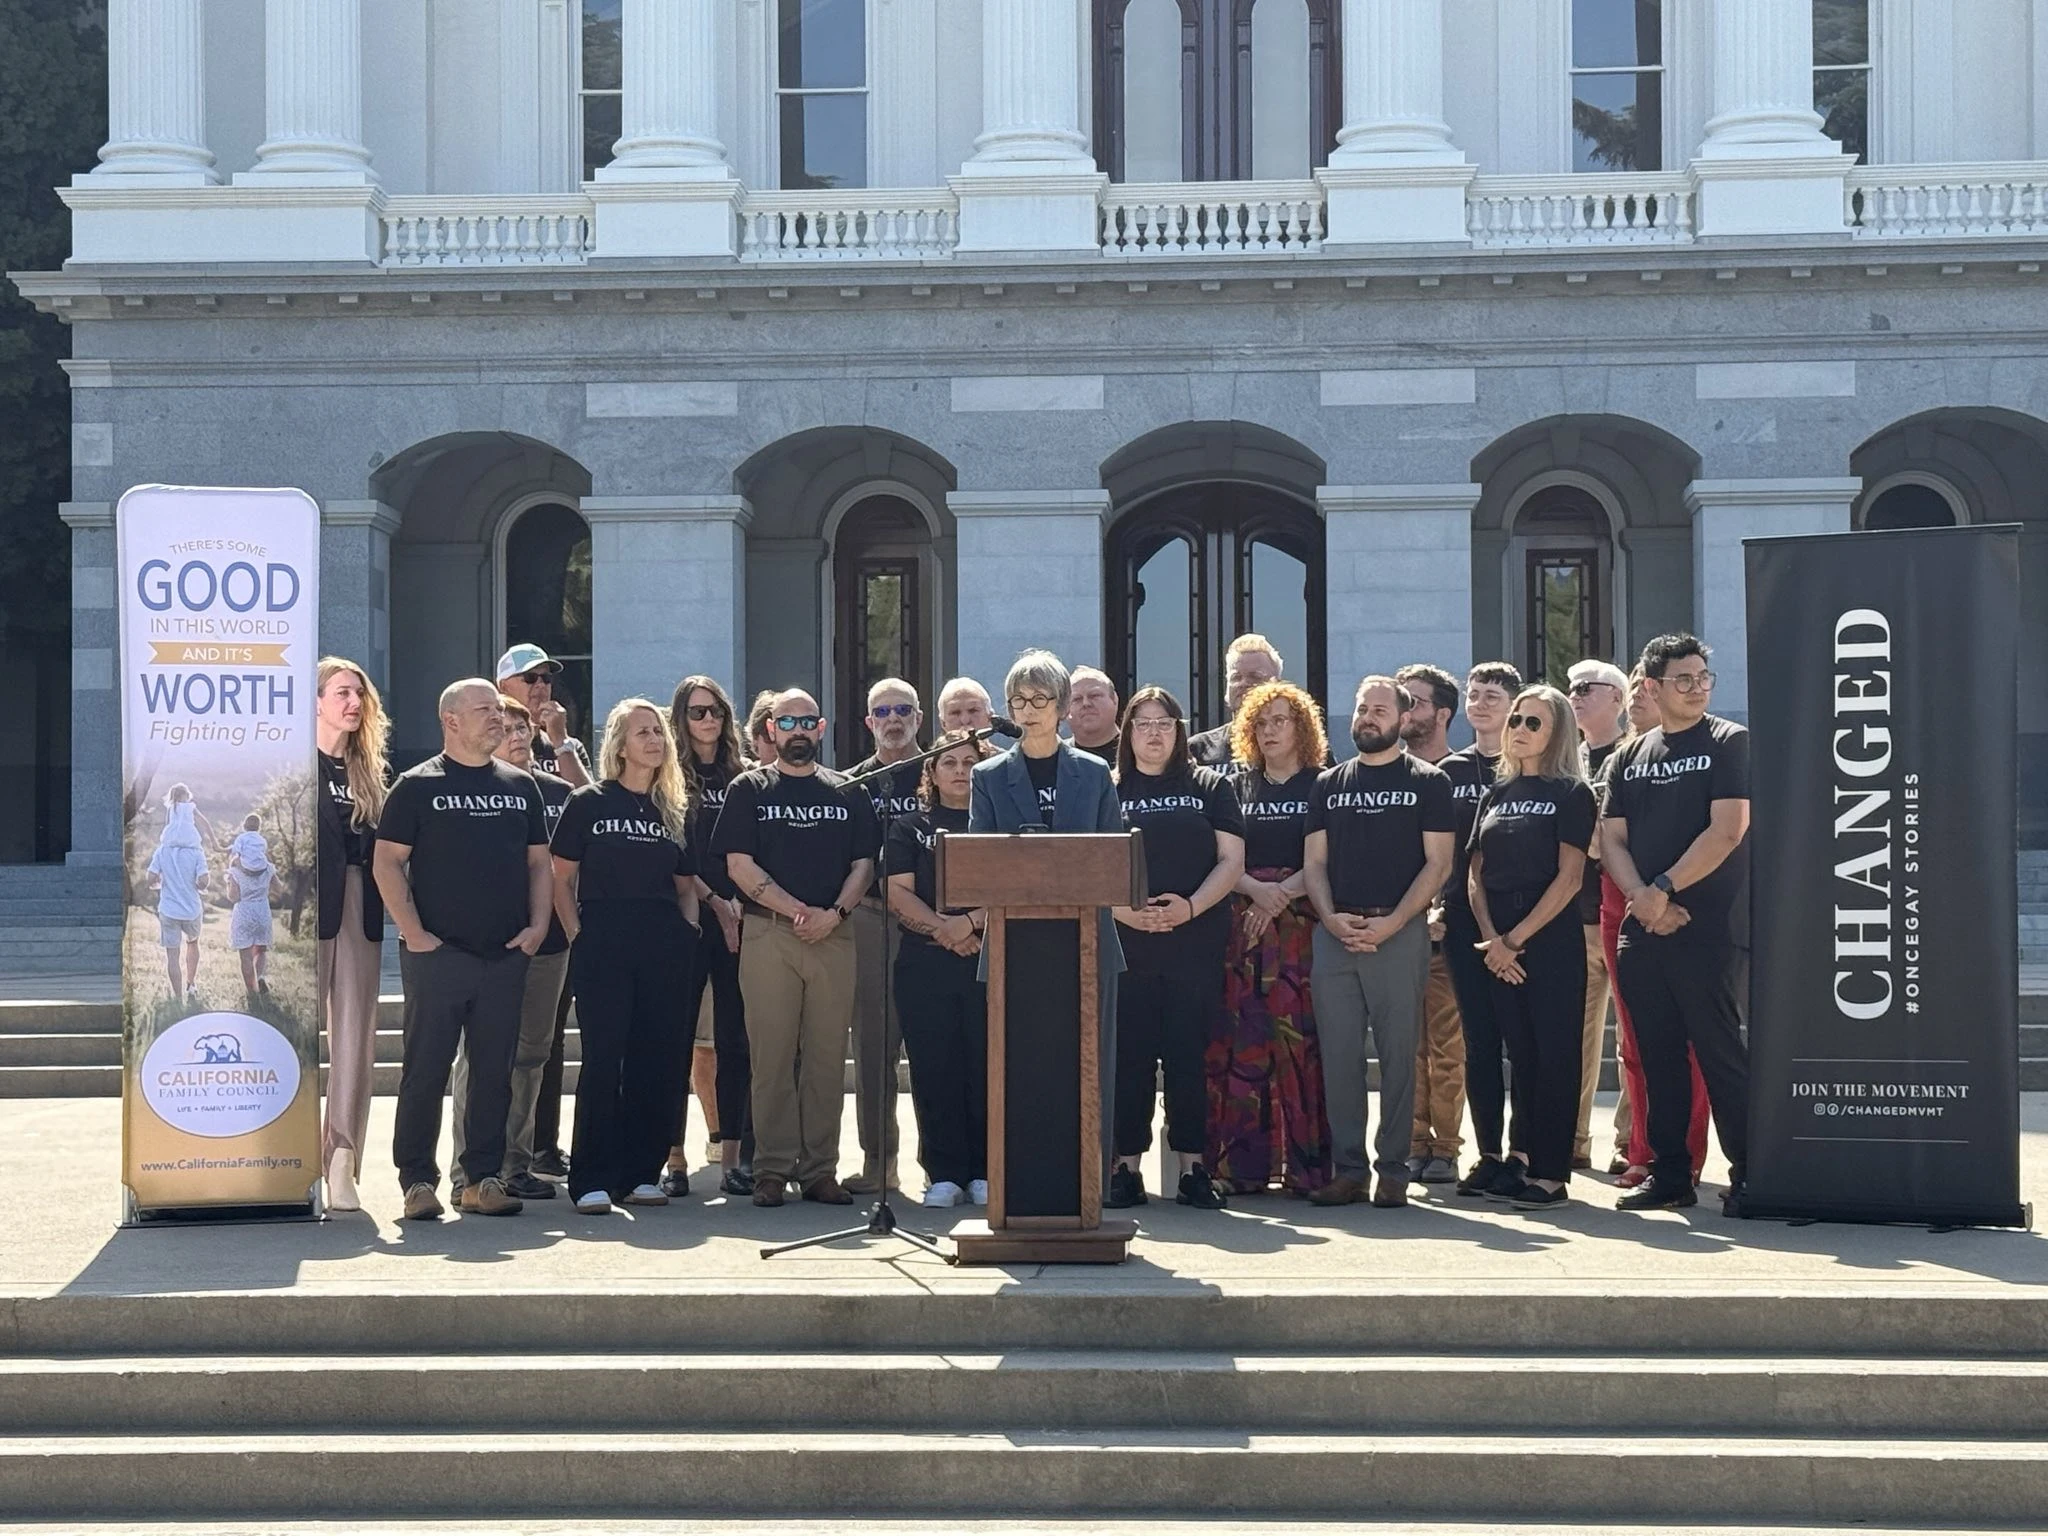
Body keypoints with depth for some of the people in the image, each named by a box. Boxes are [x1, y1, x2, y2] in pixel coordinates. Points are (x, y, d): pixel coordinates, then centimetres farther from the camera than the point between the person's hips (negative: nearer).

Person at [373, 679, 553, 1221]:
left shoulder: (521, 786, 14)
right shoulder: (418, 786, 0)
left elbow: (539, 862, 17)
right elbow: (386, 861, -3)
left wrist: (538, 924, 4)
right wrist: (413, 932, -11)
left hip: (507, 955, 4)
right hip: (437, 954, -4)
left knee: (494, 1071, 7)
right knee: (426, 1070, -1)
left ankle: (483, 1178, 15)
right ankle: (417, 1181, 6)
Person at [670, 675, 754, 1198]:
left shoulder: (745, 776, 13)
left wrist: (741, 903, -6)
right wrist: (714, 903, -10)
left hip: (739, 920, 3)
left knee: (735, 1039, 2)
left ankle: (734, 1158, 6)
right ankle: (673, 1158, 0)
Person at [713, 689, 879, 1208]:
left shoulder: (849, 794, 15)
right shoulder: (749, 790, 8)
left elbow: (863, 863, 10)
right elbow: (740, 865, -1)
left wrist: (834, 913, -8)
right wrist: (797, 911, -10)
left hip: (834, 934, 2)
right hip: (767, 933, -2)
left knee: (828, 1055, 1)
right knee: (772, 1054, -3)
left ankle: (819, 1169, 6)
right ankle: (772, 1169, 2)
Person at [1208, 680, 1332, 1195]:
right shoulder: (1238, 787, 17)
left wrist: (1282, 895, -13)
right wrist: (1258, 890, -9)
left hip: (1303, 925, -3)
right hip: (1242, 926, 3)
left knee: (1300, 1039, -8)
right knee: (1242, 1040, -3)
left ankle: (1305, 1164, -4)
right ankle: (1244, 1164, 1)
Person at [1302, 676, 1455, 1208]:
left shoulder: (1427, 782, 6)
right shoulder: (1328, 785, 17)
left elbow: (1437, 863, -1)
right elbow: (1314, 861, 12)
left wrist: (1392, 923, -12)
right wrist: (1332, 918, -6)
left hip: (1399, 934, -3)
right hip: (1335, 934, 3)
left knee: (1398, 1054, -2)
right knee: (1339, 1055, 2)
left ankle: (1393, 1171, 4)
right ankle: (1348, 1169, 9)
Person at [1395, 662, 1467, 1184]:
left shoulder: (1461, 778, 2)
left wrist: (1446, 911, -16)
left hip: (1443, 931, -4)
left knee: (1447, 1043, -4)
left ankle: (1445, 1148, 1)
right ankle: (1414, 1145, 10)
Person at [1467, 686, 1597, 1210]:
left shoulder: (1570, 793, -1)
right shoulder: (1496, 792, 16)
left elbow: (1569, 877, -9)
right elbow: (1476, 873, 11)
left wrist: (1516, 938, -12)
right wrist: (1491, 937, -4)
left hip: (1550, 938, -5)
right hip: (1498, 945, 5)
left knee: (1554, 1054, -4)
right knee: (1522, 1054, 7)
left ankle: (1552, 1175, -2)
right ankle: (1530, 1164, 11)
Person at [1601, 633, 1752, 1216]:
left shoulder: (1728, 742, 0)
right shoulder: (1629, 758, 15)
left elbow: (1727, 831, -10)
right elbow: (1612, 840, 9)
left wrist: (1664, 889, -12)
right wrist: (1642, 899, -8)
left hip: (1712, 929, -5)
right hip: (1642, 929, 5)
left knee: (1720, 1052, -6)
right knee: (1657, 1057, 8)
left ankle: (1747, 1175, 1)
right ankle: (1669, 1175, 16)